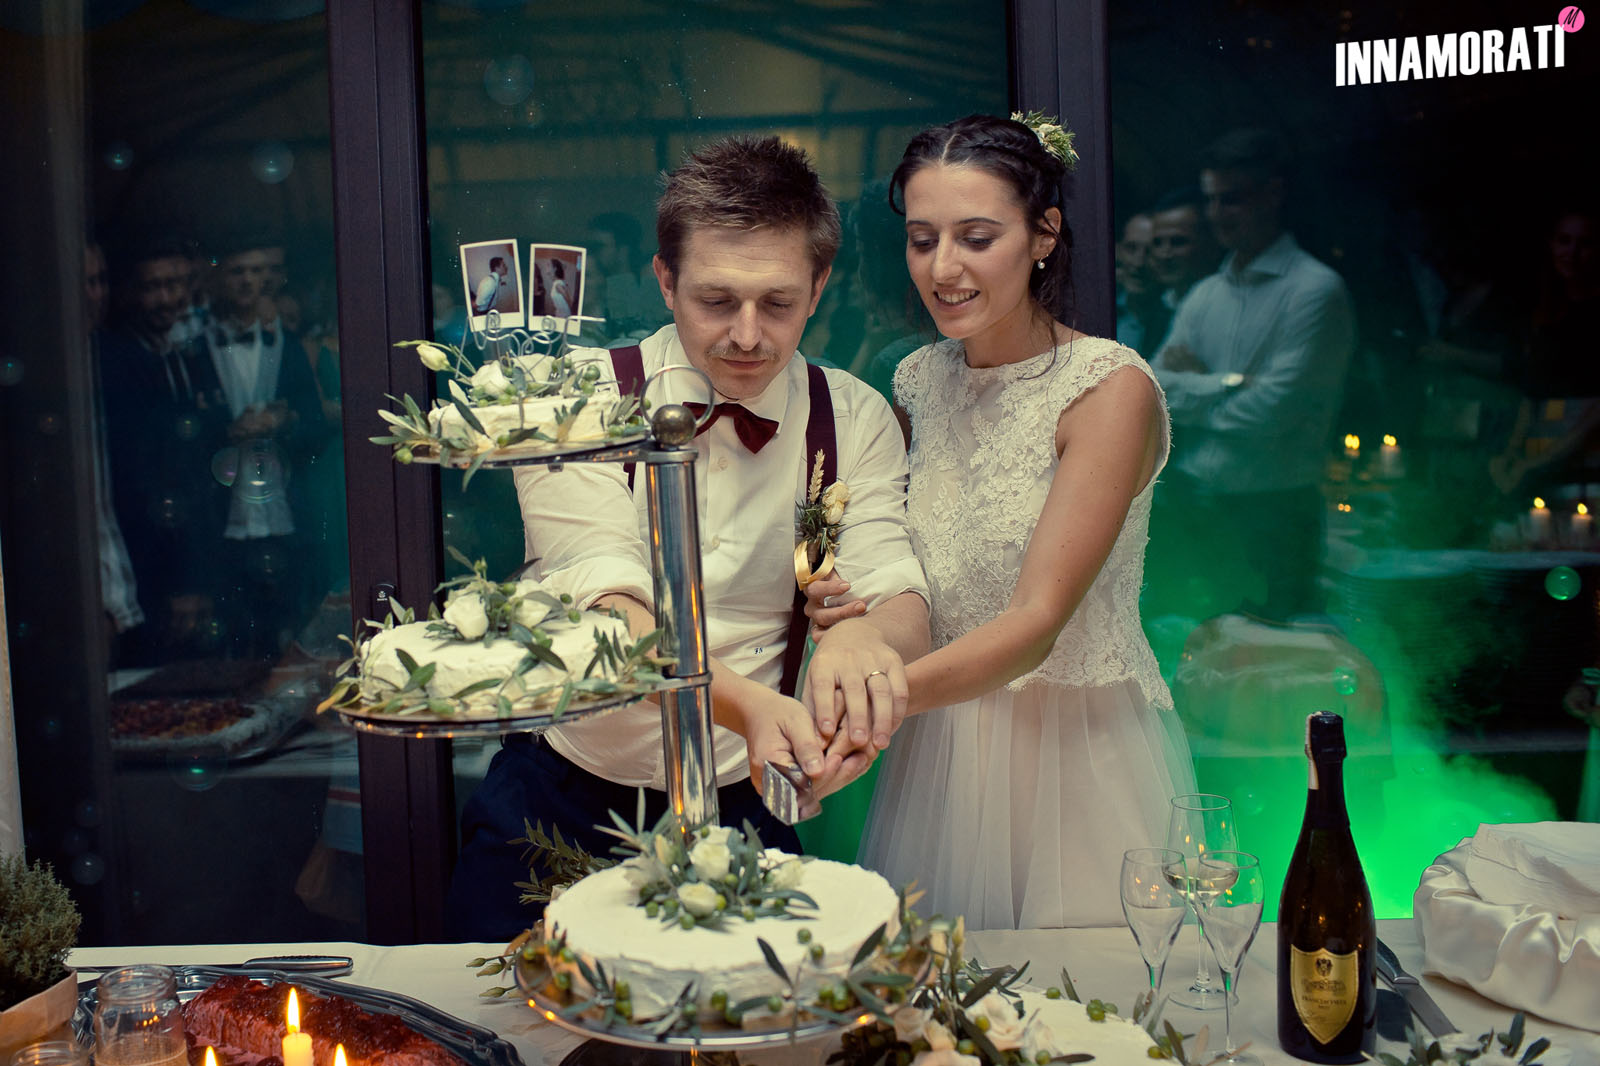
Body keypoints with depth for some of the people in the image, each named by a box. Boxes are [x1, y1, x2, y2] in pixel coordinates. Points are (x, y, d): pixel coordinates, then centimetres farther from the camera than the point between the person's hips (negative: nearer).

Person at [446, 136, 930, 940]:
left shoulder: (855, 421, 0)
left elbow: (901, 599, -11)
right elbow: (601, 603, -21)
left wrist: (862, 636, -37)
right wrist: (747, 704, -40)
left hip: (744, 810, 2)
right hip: (558, 802, -1)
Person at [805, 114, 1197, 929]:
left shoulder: (1111, 389, -14)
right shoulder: (918, 380, 3)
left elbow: (1037, 622, -22)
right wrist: (846, 605, -8)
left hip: (1078, 758, -4)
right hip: (937, 752, 5)